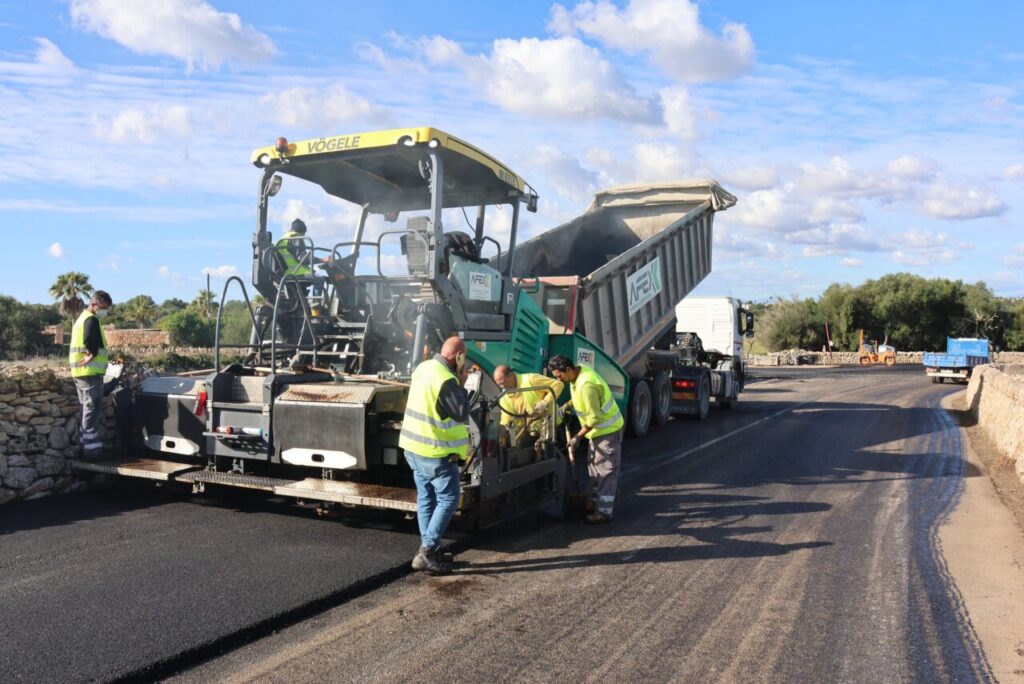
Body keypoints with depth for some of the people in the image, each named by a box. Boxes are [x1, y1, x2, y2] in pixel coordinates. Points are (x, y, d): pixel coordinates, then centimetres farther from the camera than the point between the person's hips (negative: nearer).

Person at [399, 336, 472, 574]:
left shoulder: (423, 368, 5)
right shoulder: (447, 381, -23)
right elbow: (462, 414, -16)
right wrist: (462, 385, -9)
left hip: (414, 446, 9)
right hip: (435, 451, -9)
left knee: (426, 498, 15)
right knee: (448, 499, 0)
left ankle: (429, 549, 22)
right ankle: (426, 553, -1)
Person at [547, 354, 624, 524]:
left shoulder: (586, 385, -32)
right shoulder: (579, 371, -2)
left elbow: (594, 417, -27)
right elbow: (579, 397, 17)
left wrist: (578, 437, -19)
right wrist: (566, 406, 1)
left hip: (608, 430, -10)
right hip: (598, 429, 10)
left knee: (606, 470, -4)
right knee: (594, 467, 18)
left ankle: (604, 512, 2)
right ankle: (595, 502, 30)